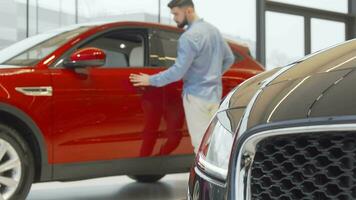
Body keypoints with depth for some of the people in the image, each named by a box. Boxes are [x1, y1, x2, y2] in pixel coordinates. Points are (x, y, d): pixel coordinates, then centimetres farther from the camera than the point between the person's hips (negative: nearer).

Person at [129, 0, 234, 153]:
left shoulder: (189, 37, -18)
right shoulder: (213, 29, 10)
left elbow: (178, 71, -20)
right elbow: (229, 58, 18)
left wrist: (150, 80, -11)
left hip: (197, 95, -8)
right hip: (214, 93, 9)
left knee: (200, 142, -3)